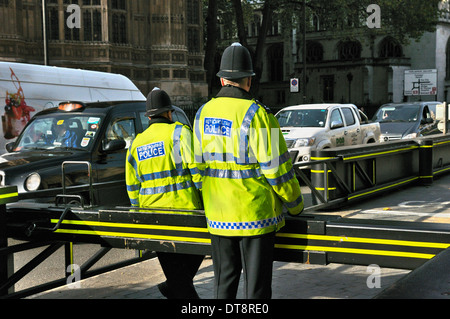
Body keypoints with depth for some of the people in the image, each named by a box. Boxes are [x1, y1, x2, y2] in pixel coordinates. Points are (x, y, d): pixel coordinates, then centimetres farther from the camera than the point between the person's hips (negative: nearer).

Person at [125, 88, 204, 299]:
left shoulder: (137, 143, 12)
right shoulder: (179, 132, -4)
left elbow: (132, 186, 14)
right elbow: (197, 168, -11)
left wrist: (141, 210, 23)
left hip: (152, 211, 5)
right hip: (184, 208, -4)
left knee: (172, 264, 11)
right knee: (196, 249, 14)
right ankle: (174, 287, 4)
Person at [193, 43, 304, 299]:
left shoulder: (203, 114, 5)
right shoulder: (256, 114, -14)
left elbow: (197, 164, 11)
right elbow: (276, 167, -13)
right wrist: (296, 205, 1)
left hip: (218, 217, 6)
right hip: (255, 214, -5)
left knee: (224, 280, 18)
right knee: (257, 283, 3)